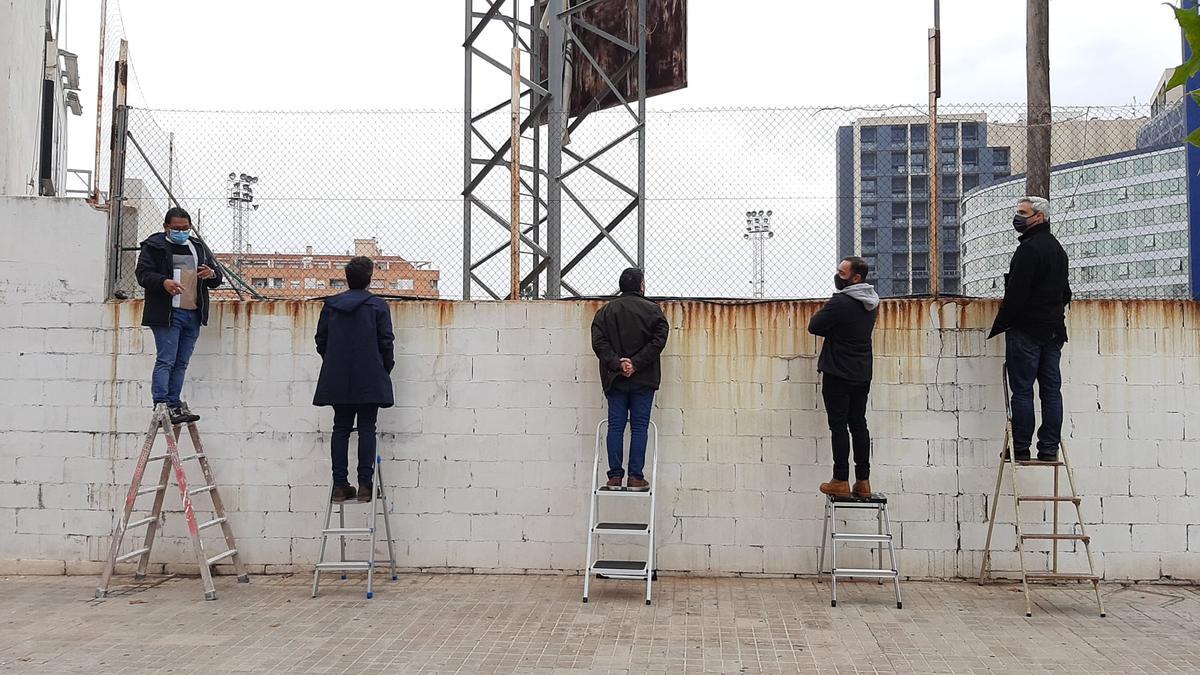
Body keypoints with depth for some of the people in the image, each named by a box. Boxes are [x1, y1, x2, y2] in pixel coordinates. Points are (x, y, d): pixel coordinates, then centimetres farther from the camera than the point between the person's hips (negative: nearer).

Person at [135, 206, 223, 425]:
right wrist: (163, 282, -26)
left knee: (181, 363, 8)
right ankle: (161, 406, -9)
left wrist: (212, 274, -5)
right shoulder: (154, 246, 3)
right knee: (165, 361, -9)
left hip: (194, 314, 6)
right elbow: (143, 273, -6)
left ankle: (174, 405, 13)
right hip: (166, 314, -5)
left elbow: (217, 273, 21)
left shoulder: (199, 247, 19)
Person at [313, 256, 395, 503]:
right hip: (369, 380, -3)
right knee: (366, 429, 1)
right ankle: (365, 484, -3)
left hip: (337, 379, 3)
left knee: (341, 429, 7)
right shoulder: (378, 306, -4)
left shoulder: (330, 305, 7)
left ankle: (340, 485, 6)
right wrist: (386, 369, 9)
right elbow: (386, 343, -5)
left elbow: (321, 341, 9)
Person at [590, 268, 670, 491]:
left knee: (616, 426, 4)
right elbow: (658, 340, -11)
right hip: (643, 380, -2)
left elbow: (599, 342, -4)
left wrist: (616, 363, -8)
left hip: (615, 379, 2)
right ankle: (636, 477, 0)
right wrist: (636, 362, -11)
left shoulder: (606, 311, 7)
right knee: (639, 426, 2)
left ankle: (615, 476, 3)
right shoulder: (652, 310, 0)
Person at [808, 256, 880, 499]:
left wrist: (819, 315, 6)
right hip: (862, 373, 7)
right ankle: (863, 482, 12)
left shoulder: (840, 303, -19)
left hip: (838, 374, -7)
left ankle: (841, 482, 1)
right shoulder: (872, 303, 8)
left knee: (839, 426, -2)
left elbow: (814, 326, -11)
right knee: (858, 424, 10)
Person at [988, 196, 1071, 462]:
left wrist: (999, 325, -12)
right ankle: (1049, 449, 10)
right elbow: (1065, 292, 23)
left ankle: (1021, 449, -3)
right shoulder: (1057, 248, 18)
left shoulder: (1029, 248, -14)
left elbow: (1016, 293, -18)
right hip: (1054, 330, 9)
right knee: (1051, 390, 8)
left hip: (1026, 330, -9)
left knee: (1022, 390, -5)